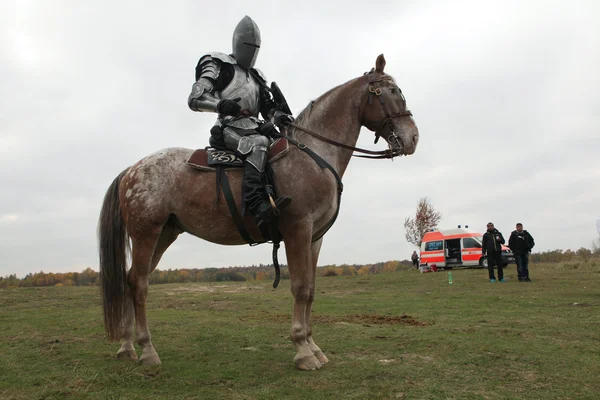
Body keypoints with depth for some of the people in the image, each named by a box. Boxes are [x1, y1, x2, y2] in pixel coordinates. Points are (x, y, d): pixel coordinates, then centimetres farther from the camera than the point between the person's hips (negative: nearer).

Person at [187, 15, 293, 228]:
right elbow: (194, 99, -2)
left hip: (254, 129, 8)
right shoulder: (219, 66, 7)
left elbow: (268, 107, 20)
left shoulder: (257, 77, 27)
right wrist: (220, 104, -22)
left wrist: (280, 117, -4)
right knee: (259, 143, -35)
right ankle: (255, 205, -49)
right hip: (231, 129, -8)